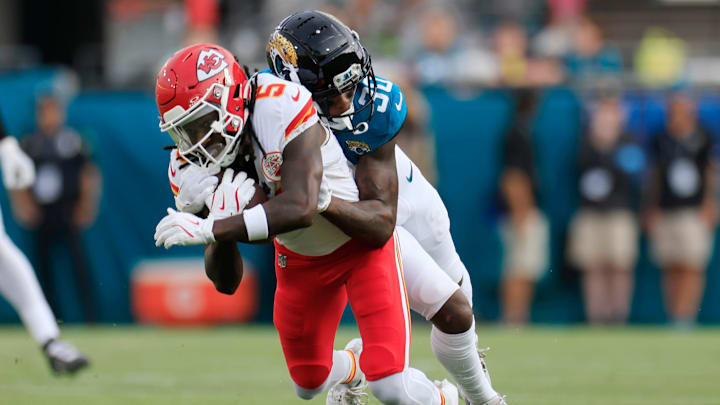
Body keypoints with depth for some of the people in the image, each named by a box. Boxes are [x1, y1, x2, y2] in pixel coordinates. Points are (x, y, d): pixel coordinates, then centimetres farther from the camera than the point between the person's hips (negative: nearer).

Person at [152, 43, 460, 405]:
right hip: (299, 258, 6)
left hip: (360, 240, -5)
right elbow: (226, 283, -19)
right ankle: (352, 366, 54)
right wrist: (220, 228, -39)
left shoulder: (281, 108, -36)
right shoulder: (193, 170, -19)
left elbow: (300, 209, -48)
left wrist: (208, 228, -51)